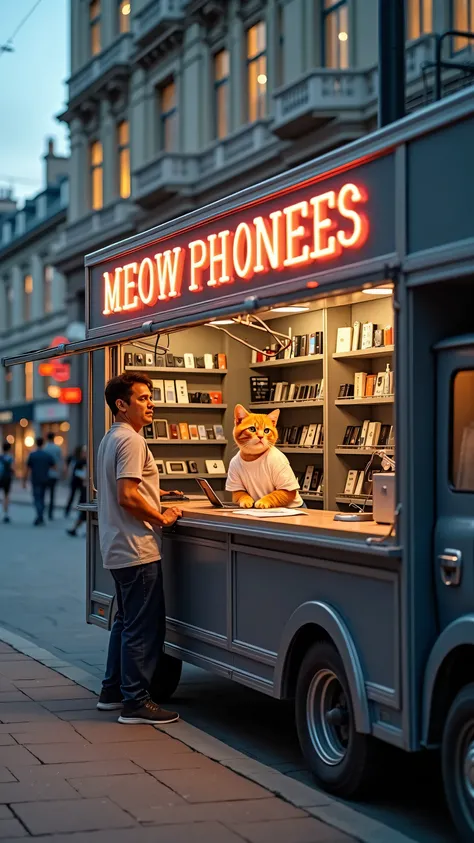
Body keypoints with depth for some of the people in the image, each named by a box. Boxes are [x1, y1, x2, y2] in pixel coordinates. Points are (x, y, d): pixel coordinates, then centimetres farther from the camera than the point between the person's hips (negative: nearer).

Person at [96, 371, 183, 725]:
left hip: (119, 549, 11)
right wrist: (162, 519, -13)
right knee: (144, 627, -5)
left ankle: (112, 691, 26)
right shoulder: (131, 440, -16)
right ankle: (135, 701, -1)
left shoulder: (111, 439, 16)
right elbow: (128, 497, -24)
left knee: (127, 622, 19)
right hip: (138, 549, -11)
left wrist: (151, 492, 20)